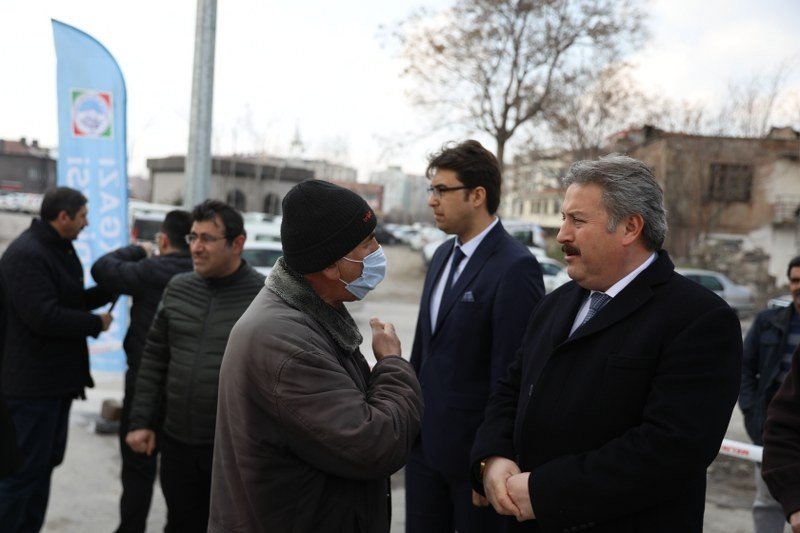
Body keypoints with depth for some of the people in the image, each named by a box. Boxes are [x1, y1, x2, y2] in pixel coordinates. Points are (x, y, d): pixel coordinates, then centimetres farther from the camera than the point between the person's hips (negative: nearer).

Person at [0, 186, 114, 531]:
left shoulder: (60, 249, 13)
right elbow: (45, 317, -28)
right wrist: (96, 323, -16)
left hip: (56, 377, 11)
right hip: (32, 382, -10)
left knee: (45, 461, 19)